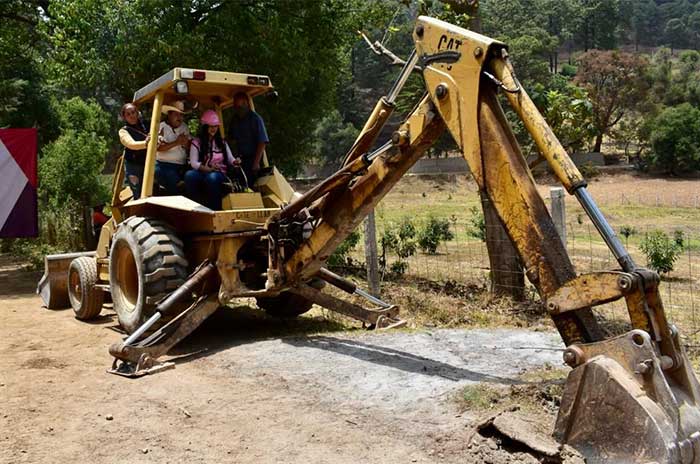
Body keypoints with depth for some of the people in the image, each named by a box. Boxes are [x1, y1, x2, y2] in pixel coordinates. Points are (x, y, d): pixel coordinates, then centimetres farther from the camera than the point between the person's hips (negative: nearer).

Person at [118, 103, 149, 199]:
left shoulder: (146, 125, 13)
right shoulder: (123, 131, 3)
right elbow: (131, 144, -16)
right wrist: (145, 143, -36)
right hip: (133, 167, -3)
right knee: (139, 196, -8)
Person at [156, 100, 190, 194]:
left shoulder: (185, 127, 14)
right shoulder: (161, 127, -3)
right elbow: (158, 147, -16)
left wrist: (185, 143, -10)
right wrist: (176, 143, -20)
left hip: (181, 166, 5)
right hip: (164, 165, -5)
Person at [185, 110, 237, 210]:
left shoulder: (222, 142, 16)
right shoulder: (196, 142, 5)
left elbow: (230, 159, 10)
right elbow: (193, 163, -6)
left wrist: (235, 162, -15)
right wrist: (209, 169, -20)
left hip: (219, 174, 1)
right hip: (202, 173, 0)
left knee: (212, 177, -38)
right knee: (189, 175, -35)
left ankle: (214, 208, -27)